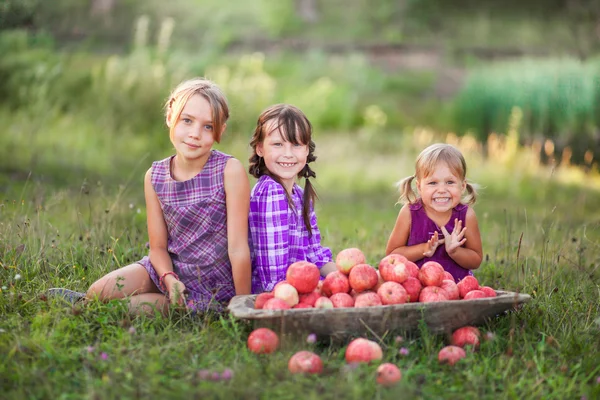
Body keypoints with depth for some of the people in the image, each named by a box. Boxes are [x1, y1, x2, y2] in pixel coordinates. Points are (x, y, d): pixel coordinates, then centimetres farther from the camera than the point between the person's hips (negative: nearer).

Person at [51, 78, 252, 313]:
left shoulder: (230, 170, -19)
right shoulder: (155, 177, -5)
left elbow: (238, 248, -18)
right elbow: (158, 247, 0)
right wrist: (170, 280, -21)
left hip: (213, 287, -4)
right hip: (170, 270, 4)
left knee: (133, 306, -20)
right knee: (99, 292, -15)